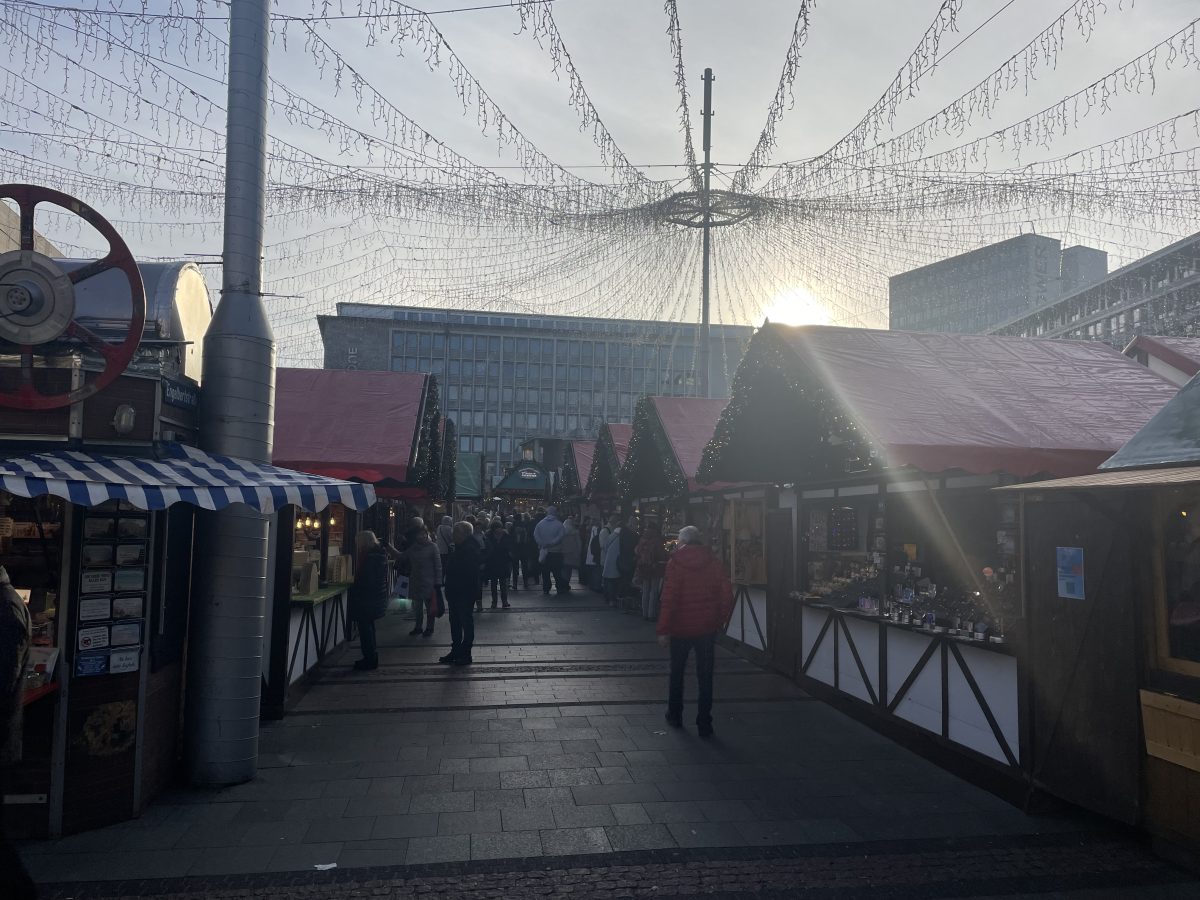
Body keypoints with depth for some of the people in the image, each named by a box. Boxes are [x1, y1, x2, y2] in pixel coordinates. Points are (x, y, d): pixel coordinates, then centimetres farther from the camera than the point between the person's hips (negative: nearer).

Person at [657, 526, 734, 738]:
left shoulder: (676, 563, -9)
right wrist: (720, 621, 8)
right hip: (707, 627, 2)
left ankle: (675, 716, 27)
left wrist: (663, 629, -11)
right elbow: (727, 595, -2)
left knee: (677, 673, 16)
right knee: (705, 676, 7)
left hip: (682, 627, -2)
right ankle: (704, 724, 6)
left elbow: (669, 599, -14)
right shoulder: (713, 562, 0)